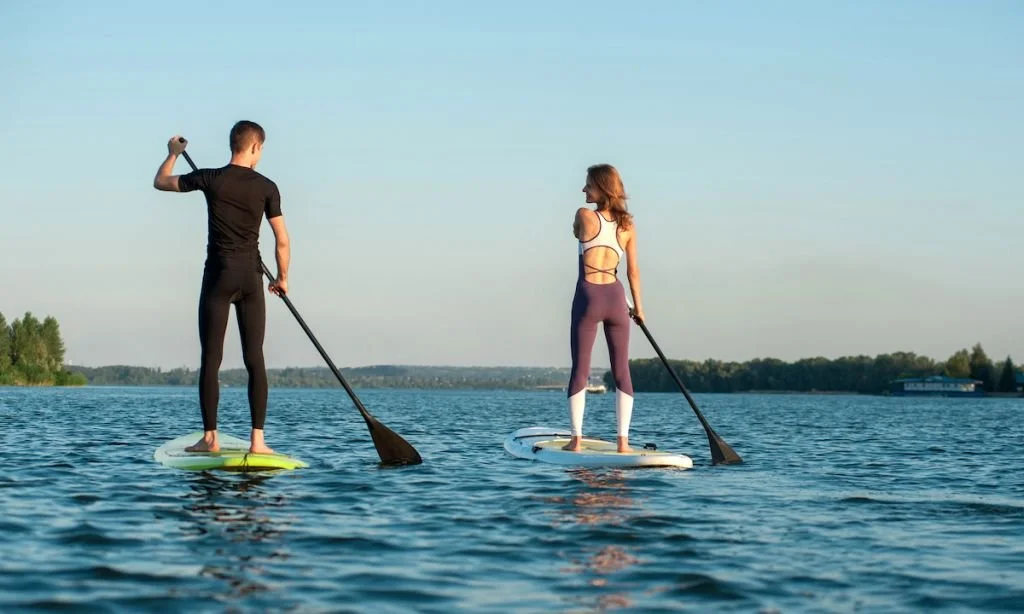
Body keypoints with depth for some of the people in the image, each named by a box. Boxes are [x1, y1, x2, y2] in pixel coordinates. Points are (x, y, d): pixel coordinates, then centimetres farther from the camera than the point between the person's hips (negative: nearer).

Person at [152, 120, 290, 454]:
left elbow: (161, 182, 11)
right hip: (251, 277, 1)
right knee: (254, 360, 3)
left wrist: (173, 153, 29)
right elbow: (282, 241, 0)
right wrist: (282, 277, 15)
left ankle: (210, 437, 1)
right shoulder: (266, 187, -1)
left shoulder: (211, 179, -3)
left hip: (218, 276, -1)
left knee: (210, 360, 3)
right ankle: (257, 439, -1)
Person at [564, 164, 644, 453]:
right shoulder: (627, 226, 2)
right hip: (615, 297, 3)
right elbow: (633, 270, 7)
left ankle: (576, 439, -1)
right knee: (621, 371, 8)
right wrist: (638, 305, 17)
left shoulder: (584, 216, -9)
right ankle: (623, 440, 5)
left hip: (587, 297, -3)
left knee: (580, 370, 4)